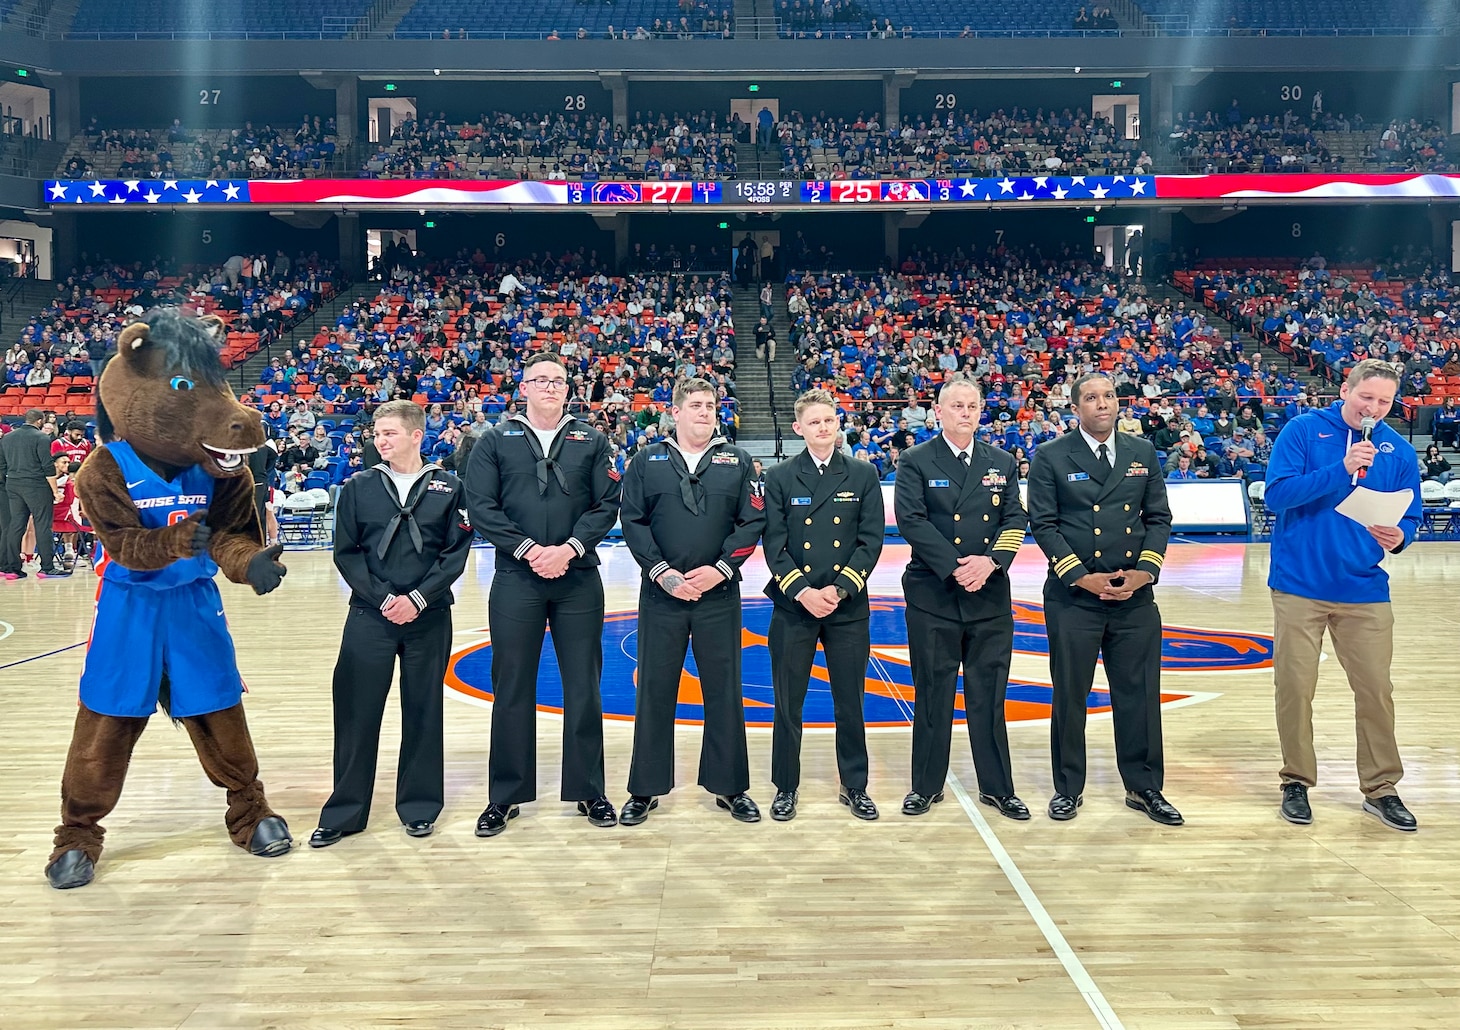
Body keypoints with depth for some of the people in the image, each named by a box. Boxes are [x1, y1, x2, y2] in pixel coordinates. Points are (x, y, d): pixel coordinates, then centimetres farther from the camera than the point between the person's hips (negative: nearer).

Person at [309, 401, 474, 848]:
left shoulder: (447, 487, 1)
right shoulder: (359, 488, 4)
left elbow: (456, 552, -2)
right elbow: (346, 553, 2)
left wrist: (418, 598, -12)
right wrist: (383, 599, -10)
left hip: (428, 618, 0)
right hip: (369, 616, 1)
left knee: (423, 711, 8)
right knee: (356, 713, 3)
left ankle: (419, 807, 22)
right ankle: (344, 812, 15)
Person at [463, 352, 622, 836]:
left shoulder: (591, 441, 8)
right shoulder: (496, 441, 6)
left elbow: (606, 505, 0)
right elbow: (481, 507, -3)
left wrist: (568, 549, -13)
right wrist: (528, 550, -13)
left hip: (578, 580, 1)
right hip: (516, 581, 0)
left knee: (584, 687, 6)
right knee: (512, 688, 6)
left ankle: (589, 791, 19)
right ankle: (504, 796, 18)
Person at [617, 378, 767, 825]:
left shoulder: (736, 461, 7)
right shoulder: (648, 460, 6)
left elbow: (753, 521, 1)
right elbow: (632, 522, 0)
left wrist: (721, 569, -10)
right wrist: (661, 571, -11)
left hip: (719, 595, 1)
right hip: (661, 593, 0)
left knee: (723, 688, 7)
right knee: (655, 689, 6)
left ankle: (728, 786, 20)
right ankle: (645, 789, 18)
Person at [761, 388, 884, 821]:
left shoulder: (863, 475, 4)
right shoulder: (780, 478, 2)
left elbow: (871, 541, -1)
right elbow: (774, 545, -2)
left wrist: (839, 589, -11)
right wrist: (802, 591, -14)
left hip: (848, 607, 1)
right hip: (793, 606, 0)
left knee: (850, 701, 9)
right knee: (788, 703, 5)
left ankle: (854, 786, 24)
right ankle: (786, 788, 19)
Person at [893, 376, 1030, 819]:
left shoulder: (1002, 463, 11)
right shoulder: (915, 462, 0)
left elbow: (1015, 520, 4)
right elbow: (910, 520, -11)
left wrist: (991, 561, -14)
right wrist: (955, 567, -18)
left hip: (991, 596, 3)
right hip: (932, 596, -3)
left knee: (989, 695, 9)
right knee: (933, 694, 6)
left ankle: (997, 787, 21)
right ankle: (926, 786, 19)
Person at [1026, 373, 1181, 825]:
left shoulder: (1143, 453, 10)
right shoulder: (1050, 457, -1)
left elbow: (1159, 517, 10)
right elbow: (1043, 525, -5)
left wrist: (1145, 569, -5)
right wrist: (1081, 576, -13)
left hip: (1135, 597, 3)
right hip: (1073, 598, -3)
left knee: (1140, 694, 8)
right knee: (1070, 696, 5)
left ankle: (1144, 788, 22)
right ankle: (1068, 788, 20)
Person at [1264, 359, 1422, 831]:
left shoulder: (1399, 450, 6)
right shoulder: (1303, 431, -4)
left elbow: (1410, 516, 9)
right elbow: (1276, 495, -14)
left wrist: (1399, 536, -14)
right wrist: (1341, 470, -22)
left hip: (1365, 592, 3)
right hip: (1300, 586, -3)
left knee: (1376, 689, 5)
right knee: (1295, 687, 4)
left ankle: (1380, 787, 22)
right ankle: (1297, 782, 20)